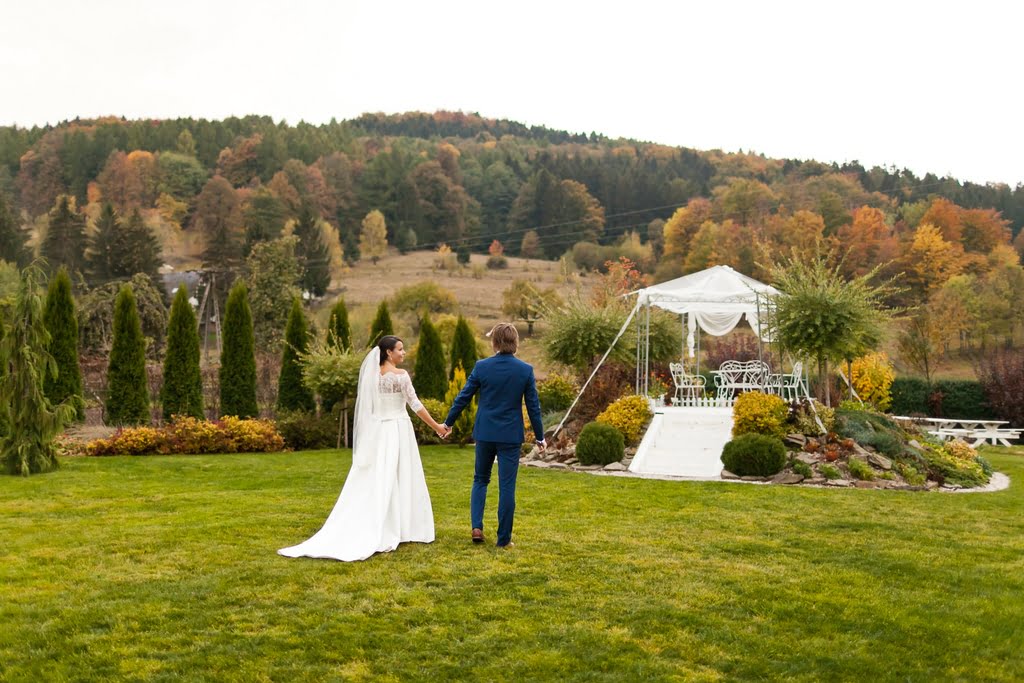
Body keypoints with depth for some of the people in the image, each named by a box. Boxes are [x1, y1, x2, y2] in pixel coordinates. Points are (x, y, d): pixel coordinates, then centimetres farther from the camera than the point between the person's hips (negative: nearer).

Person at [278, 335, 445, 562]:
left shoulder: (372, 374, 8)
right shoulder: (400, 375, -11)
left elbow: (370, 407, 12)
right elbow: (415, 405, -13)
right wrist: (436, 426, -5)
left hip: (377, 430, 6)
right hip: (398, 430, -6)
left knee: (374, 482, 7)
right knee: (397, 480, 2)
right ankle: (393, 531, 5)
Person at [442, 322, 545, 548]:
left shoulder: (481, 367, -7)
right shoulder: (526, 370, -6)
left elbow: (463, 397, -1)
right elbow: (533, 406, -2)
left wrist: (448, 422, 13)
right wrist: (539, 436, 9)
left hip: (485, 433, 1)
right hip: (511, 435, -1)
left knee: (480, 479, 19)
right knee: (507, 486, 5)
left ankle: (477, 527, 7)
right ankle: (503, 538, 9)